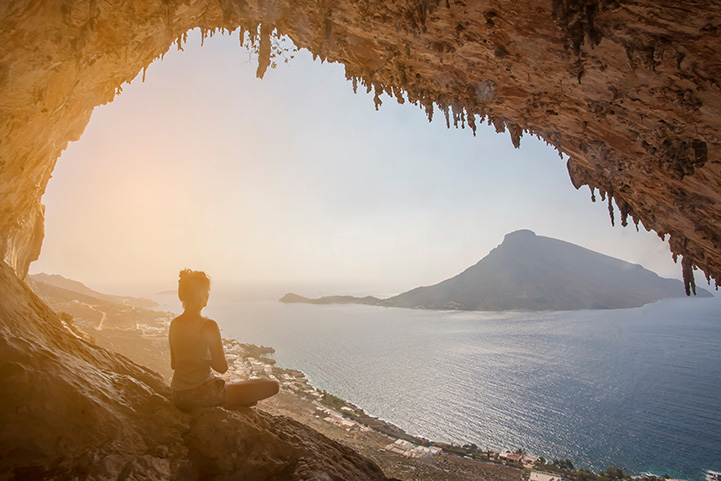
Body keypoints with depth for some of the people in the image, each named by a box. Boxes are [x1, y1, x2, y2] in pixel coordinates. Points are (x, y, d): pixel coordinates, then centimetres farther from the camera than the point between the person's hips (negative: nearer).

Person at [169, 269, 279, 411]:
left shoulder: (174, 324, 3)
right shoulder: (208, 326, -20)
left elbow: (173, 364, 13)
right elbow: (222, 367, -14)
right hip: (202, 396, -9)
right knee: (272, 386, -8)